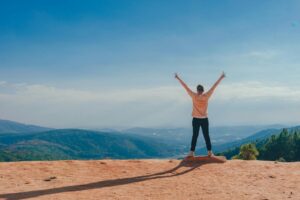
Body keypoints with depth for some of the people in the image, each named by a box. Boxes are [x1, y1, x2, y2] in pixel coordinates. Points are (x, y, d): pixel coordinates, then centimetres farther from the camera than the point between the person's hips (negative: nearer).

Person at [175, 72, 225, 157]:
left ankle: (192, 152, 0)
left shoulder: (194, 96, -7)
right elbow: (214, 86, 1)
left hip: (196, 119, 0)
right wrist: (221, 78, 8)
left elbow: (185, 86, -3)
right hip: (204, 119, 0)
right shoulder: (206, 96, -5)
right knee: (206, 136, 5)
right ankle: (209, 152, 6)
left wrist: (178, 78, 3)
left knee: (194, 136, 3)